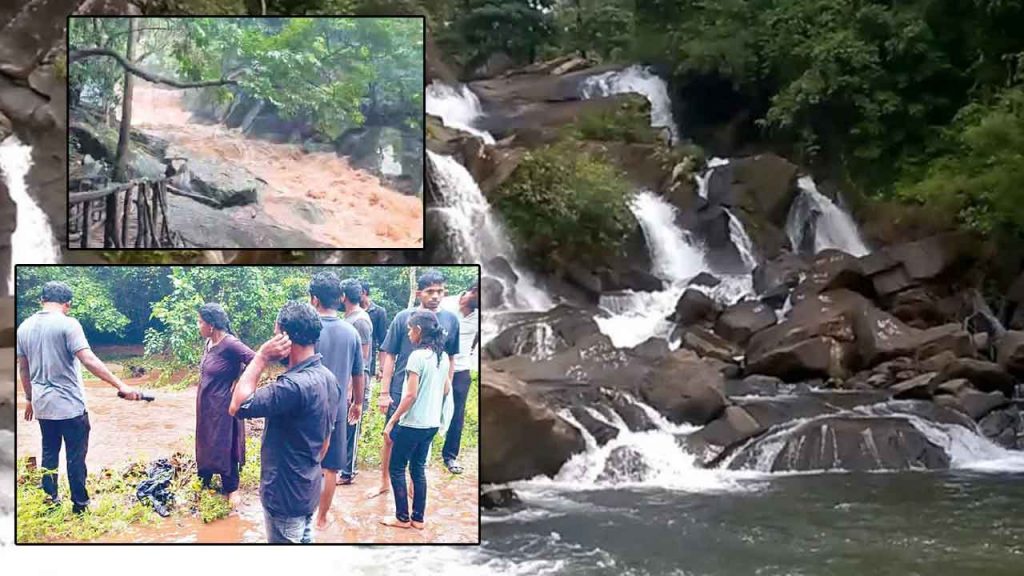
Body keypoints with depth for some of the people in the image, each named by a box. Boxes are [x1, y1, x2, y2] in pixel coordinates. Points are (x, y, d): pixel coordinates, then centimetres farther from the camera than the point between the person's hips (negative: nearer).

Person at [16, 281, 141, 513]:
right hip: (70, 405, -6)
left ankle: (49, 501, 22)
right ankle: (80, 504, 9)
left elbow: (23, 368, 13)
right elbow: (88, 360, -23)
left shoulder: (25, 327, 5)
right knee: (75, 457, 3)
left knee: (49, 453, 17)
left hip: (42, 405, 6)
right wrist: (121, 386, -25)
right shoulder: (68, 324, -14)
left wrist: (29, 398, 26)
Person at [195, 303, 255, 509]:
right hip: (205, 405, 8)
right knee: (205, 443, 18)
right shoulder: (208, 343, 3)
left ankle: (231, 489, 15)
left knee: (224, 446, 2)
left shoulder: (230, 344, -22)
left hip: (222, 406, -8)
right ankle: (203, 482, 33)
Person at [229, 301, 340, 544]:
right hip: (308, 489, 9)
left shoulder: (294, 386, -30)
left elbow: (237, 407, -26)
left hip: (285, 495, -9)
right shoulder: (328, 379, 2)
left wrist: (261, 358, -23)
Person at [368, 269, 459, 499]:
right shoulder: (404, 317, -7)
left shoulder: (450, 320, -3)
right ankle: (384, 482, 28)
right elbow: (389, 356, -3)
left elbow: (450, 360, 7)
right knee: (390, 437, 10)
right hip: (400, 392, -1)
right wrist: (384, 392, -6)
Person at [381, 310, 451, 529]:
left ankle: (402, 518, 9)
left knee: (396, 468, 6)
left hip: (412, 423, -7)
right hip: (432, 423, 7)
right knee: (418, 468, 15)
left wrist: (392, 421, -14)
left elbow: (410, 394, -19)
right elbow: (446, 389, 15)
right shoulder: (443, 357, 5)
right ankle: (418, 518, 17)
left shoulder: (418, 356, -18)